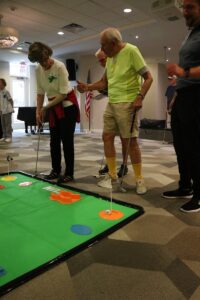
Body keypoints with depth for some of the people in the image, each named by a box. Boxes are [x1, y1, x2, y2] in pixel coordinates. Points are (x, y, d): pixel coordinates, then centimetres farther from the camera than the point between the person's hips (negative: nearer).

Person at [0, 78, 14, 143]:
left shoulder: (6, 92, -9)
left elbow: (11, 101, -4)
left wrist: (11, 108, 2)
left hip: (7, 111, -7)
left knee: (8, 124, -5)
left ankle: (9, 137, -2)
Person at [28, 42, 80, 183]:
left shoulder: (60, 67, -19)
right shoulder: (38, 70, -1)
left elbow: (63, 94, -20)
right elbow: (40, 92, 5)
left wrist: (45, 108, -15)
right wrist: (38, 111, -2)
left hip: (67, 104, -6)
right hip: (53, 106, 6)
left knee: (67, 140, -6)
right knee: (54, 140, 8)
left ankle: (69, 173, 2)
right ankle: (56, 170, 20)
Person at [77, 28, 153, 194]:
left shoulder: (131, 51, -8)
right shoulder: (110, 57, 14)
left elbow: (148, 77, -10)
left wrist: (140, 97, -22)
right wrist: (88, 87, 4)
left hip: (127, 104, -8)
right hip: (111, 103, 8)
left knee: (130, 140, -5)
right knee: (107, 137, 5)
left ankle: (139, 179, 9)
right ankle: (112, 176, 17)